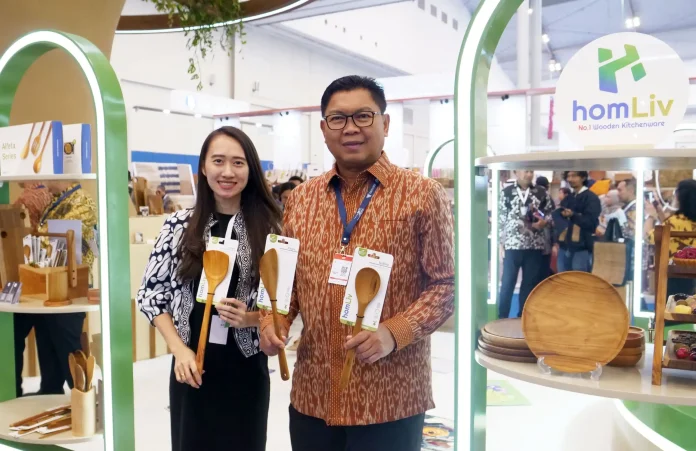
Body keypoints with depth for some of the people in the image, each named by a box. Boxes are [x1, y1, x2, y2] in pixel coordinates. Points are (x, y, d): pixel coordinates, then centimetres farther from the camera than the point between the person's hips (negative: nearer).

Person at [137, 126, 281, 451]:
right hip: (192, 365, 1)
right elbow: (150, 294, 1)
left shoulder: (268, 227, -4)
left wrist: (250, 318, -18)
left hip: (246, 367, 0)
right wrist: (180, 350, -9)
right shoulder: (180, 225, -2)